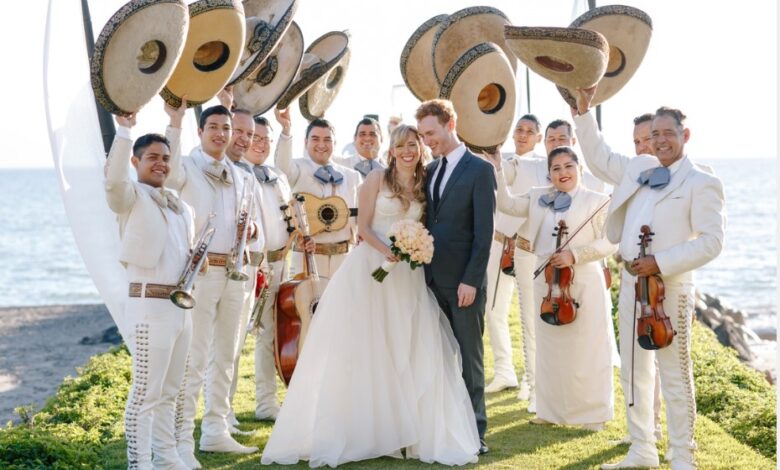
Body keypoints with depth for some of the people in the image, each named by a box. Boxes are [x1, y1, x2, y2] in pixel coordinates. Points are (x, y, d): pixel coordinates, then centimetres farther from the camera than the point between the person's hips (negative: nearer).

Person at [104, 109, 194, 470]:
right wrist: (124, 130, -33)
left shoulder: (180, 207, 18)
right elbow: (113, 179, -28)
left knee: (168, 391, 15)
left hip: (181, 305, 8)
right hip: (150, 305, -8)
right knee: (146, 392, -8)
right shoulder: (130, 197, -4)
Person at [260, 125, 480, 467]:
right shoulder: (377, 179, -2)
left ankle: (409, 430, 13)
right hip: (371, 270, -4)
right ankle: (356, 430, 9)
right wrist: (387, 251, -21)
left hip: (409, 275, 4)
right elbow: (363, 226, -6)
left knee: (413, 351, 2)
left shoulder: (424, 186, 11)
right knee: (361, 351, 0)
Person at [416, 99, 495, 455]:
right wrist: (422, 271, 4)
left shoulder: (480, 170, -6)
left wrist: (471, 280, -16)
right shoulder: (430, 170, 14)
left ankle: (474, 431, 8)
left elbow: (484, 231, -11)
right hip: (433, 279, 6)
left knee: (469, 356, 1)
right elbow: (428, 222, 14)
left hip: (463, 280, -6)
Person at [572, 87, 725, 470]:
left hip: (669, 287, -7)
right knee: (634, 371, 13)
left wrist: (660, 263, -20)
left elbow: (711, 242, -14)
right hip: (631, 282, 7)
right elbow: (599, 157, 25)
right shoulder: (639, 169, 12)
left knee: (674, 375, -2)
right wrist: (583, 111, 17)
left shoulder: (702, 183, -7)